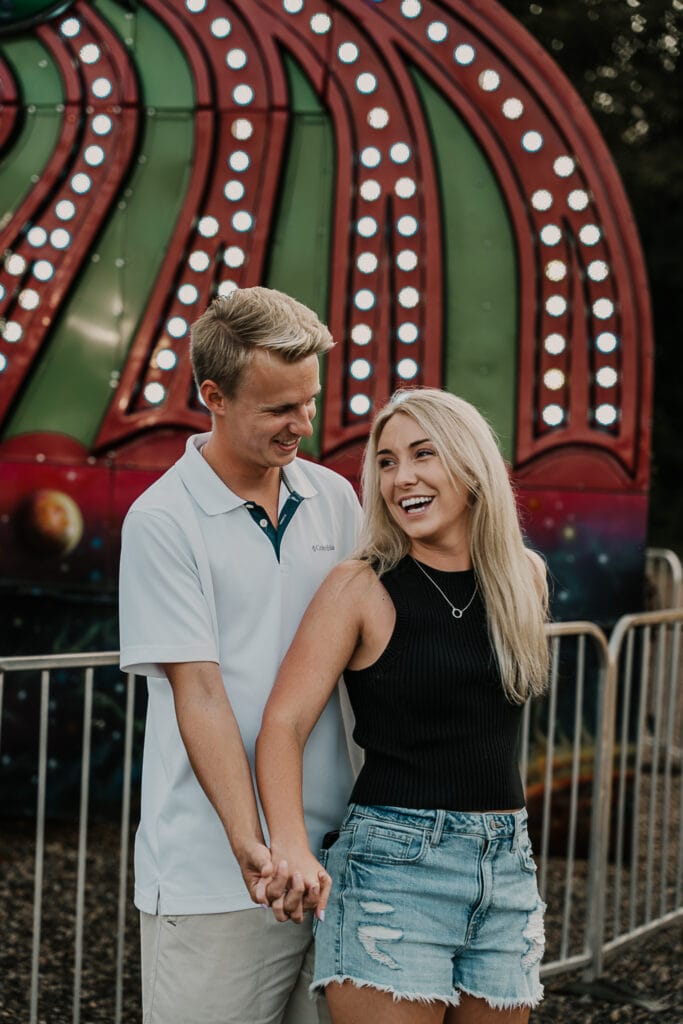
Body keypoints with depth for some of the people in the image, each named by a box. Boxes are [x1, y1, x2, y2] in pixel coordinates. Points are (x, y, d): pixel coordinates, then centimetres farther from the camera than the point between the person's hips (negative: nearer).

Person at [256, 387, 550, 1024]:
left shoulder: (526, 578, 7)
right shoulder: (363, 586, -5)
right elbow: (283, 724, -13)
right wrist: (290, 846, -28)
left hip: (507, 868, 5)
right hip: (393, 865, -5)